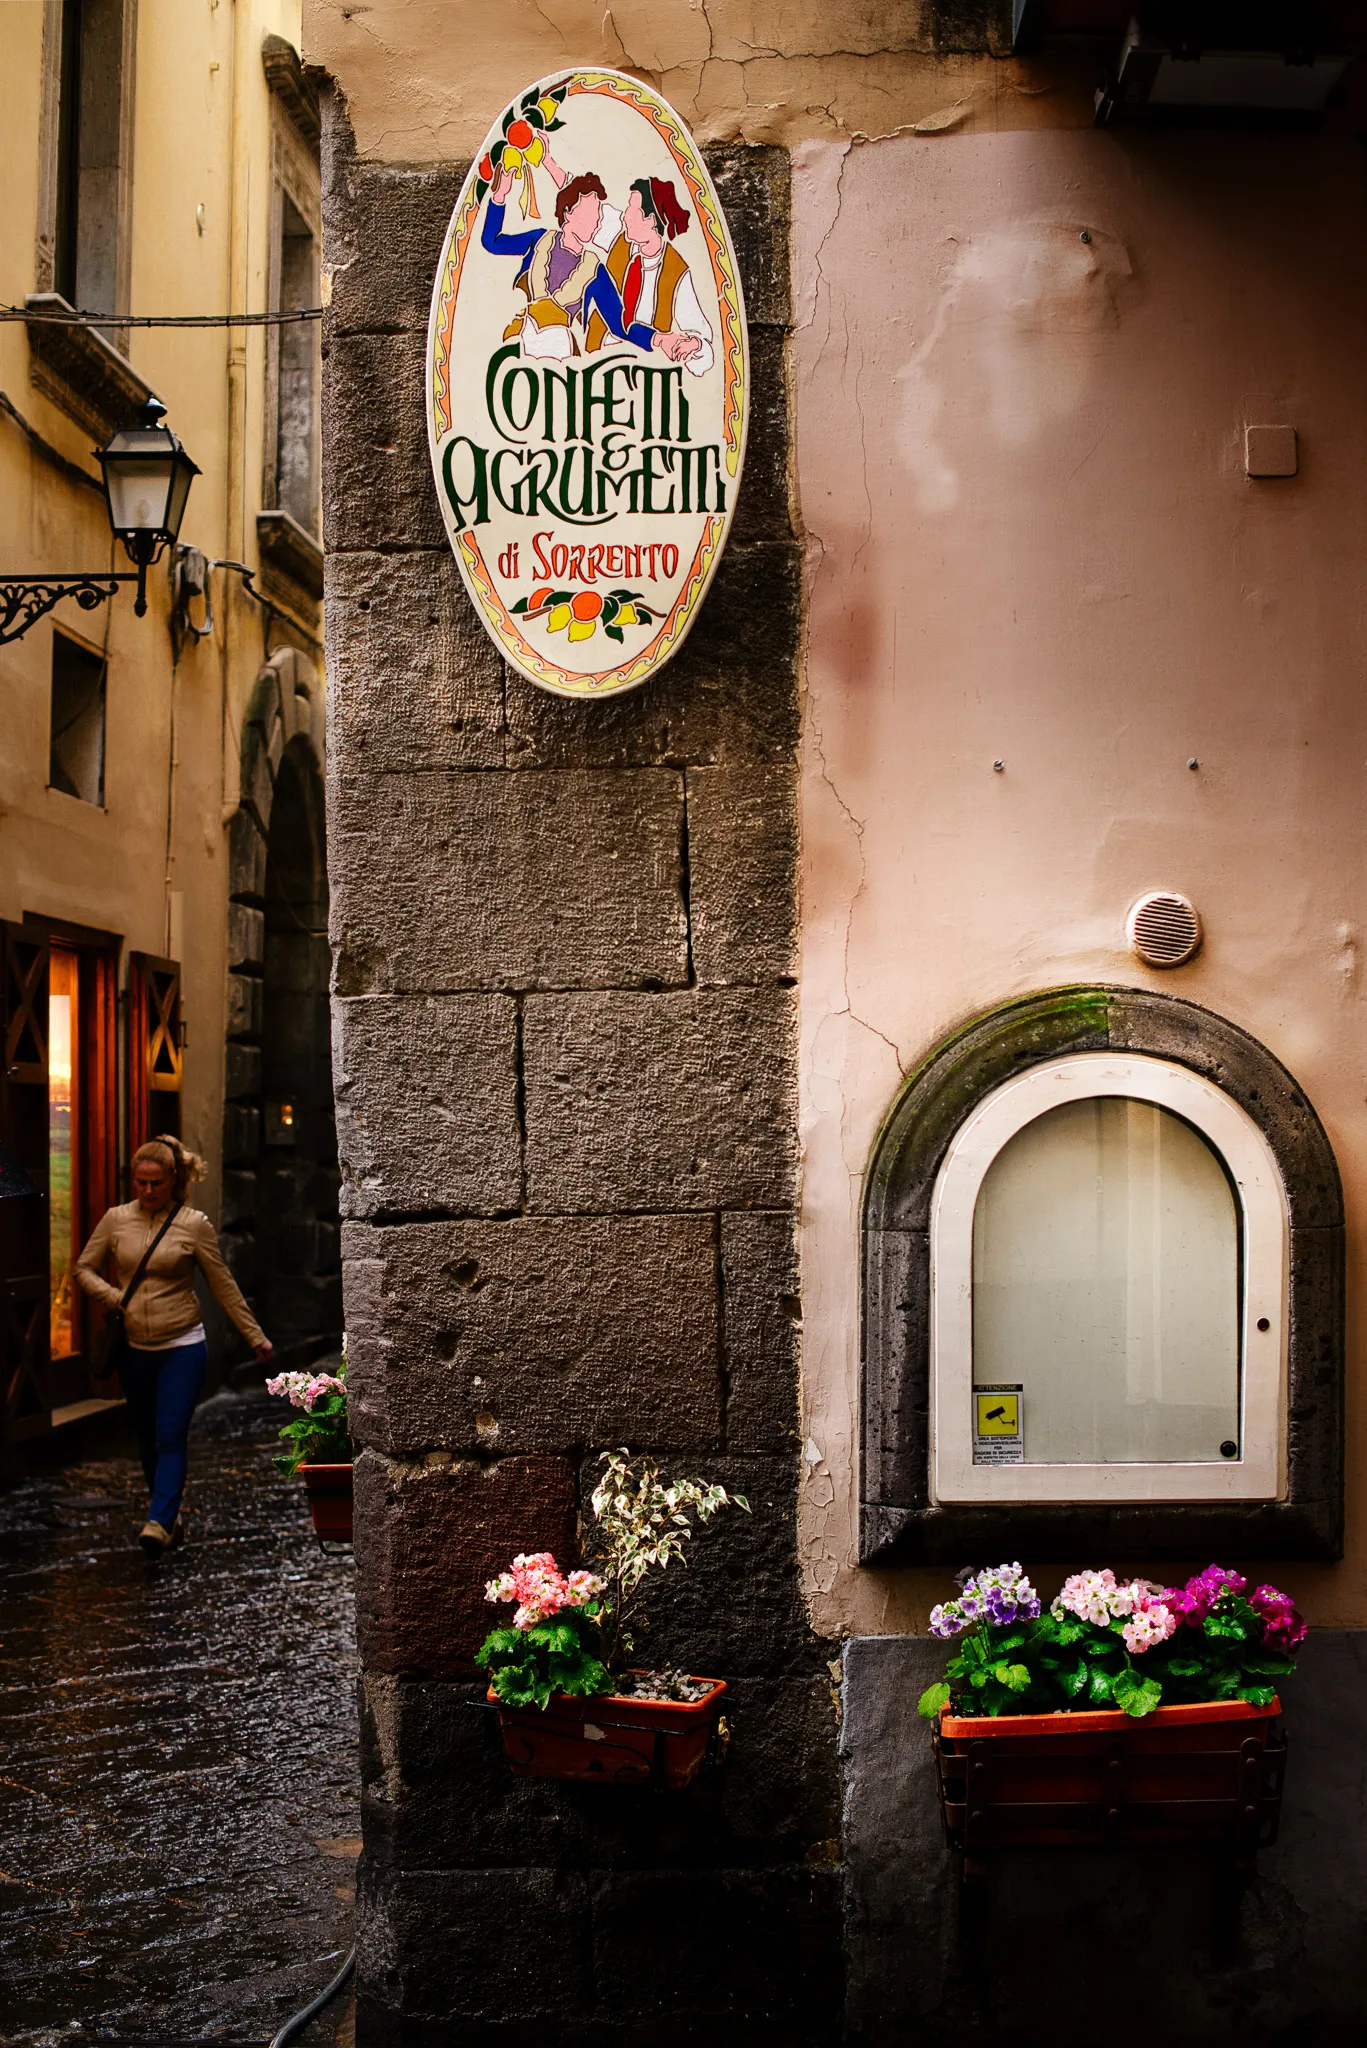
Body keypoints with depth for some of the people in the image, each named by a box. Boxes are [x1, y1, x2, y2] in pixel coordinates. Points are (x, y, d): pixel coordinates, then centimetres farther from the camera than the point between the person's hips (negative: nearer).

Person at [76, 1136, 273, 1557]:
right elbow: (84, 1268, 11)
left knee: (171, 1437, -15)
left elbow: (223, 1286, 1)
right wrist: (111, 1296, -9)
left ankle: (158, 1524, -24)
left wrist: (255, 1336, 4)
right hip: (134, 1349, 4)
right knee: (146, 1439, 12)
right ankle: (170, 1516, 28)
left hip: (182, 1347, -4)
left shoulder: (193, 1224, -6)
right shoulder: (116, 1219, 1)